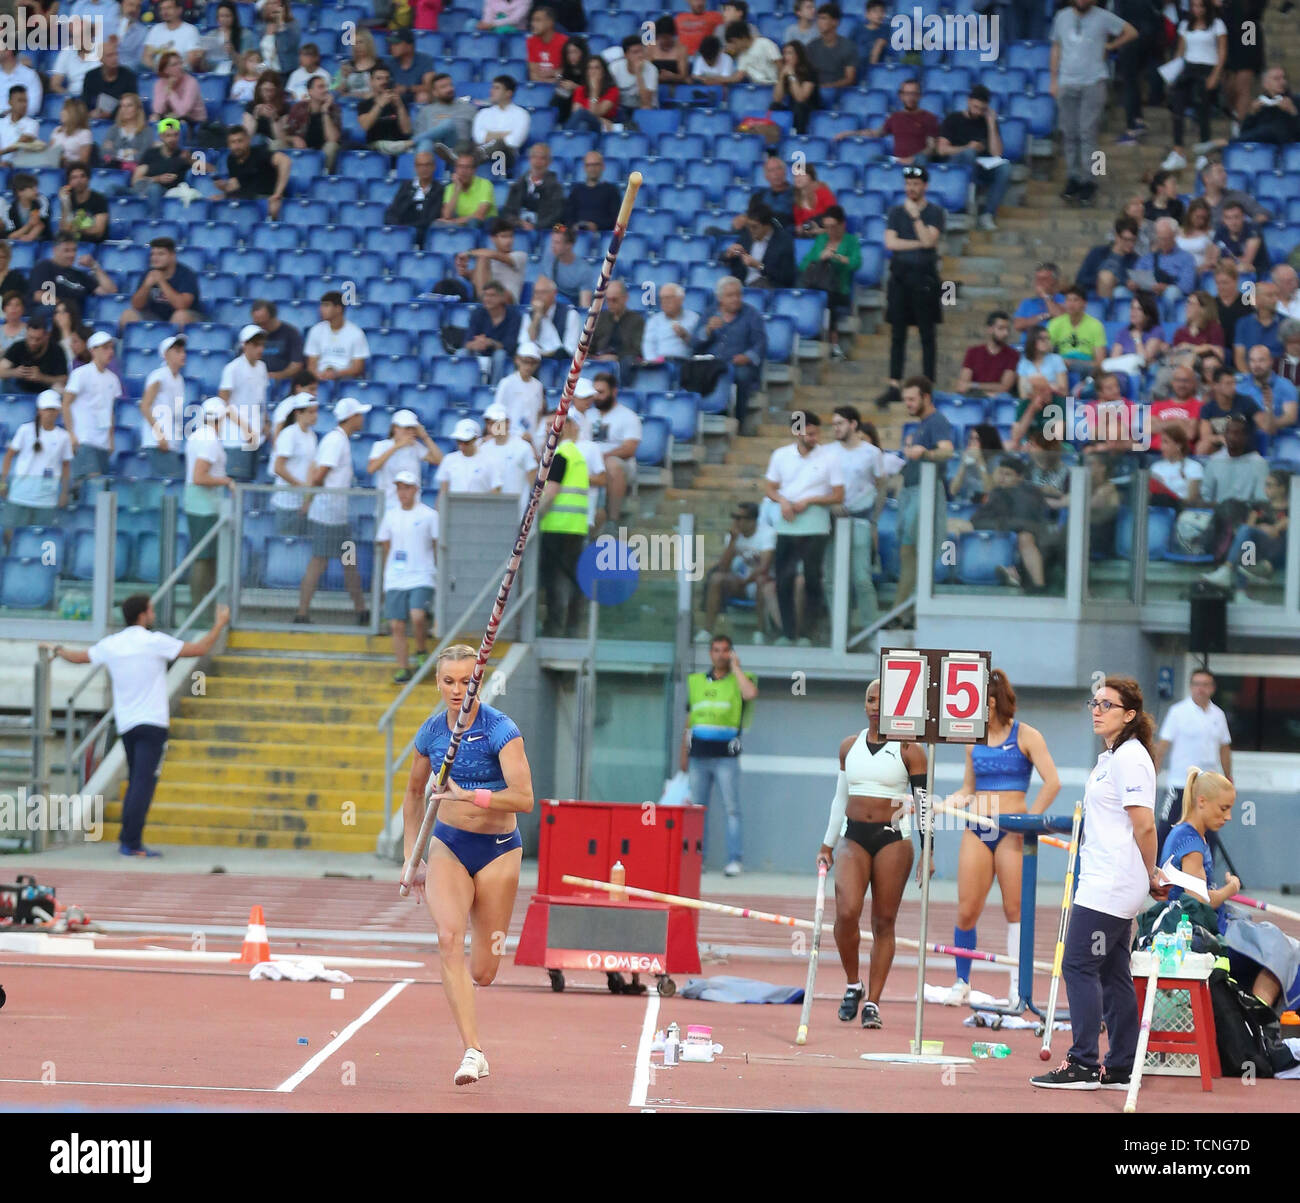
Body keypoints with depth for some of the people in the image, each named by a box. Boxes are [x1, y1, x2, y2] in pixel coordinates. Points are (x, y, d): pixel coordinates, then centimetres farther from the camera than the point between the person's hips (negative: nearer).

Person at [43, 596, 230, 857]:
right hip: (152, 723, -6)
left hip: (126, 725, 6)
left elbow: (78, 657, 19)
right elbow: (200, 649, -7)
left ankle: (127, 840, 14)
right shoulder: (154, 642, -9)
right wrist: (220, 624, 8)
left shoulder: (111, 645, 5)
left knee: (135, 783, 15)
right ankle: (132, 842, -15)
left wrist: (56, 649, 40)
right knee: (144, 784, -8)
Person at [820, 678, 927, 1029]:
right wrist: (827, 844, 19)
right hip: (852, 837, 2)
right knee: (846, 912, -16)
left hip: (893, 839, -2)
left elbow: (923, 802, 1)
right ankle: (853, 984, 5)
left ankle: (872, 1003, 4)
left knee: (884, 921, -1)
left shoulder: (908, 750, 1)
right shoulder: (849, 747, 12)